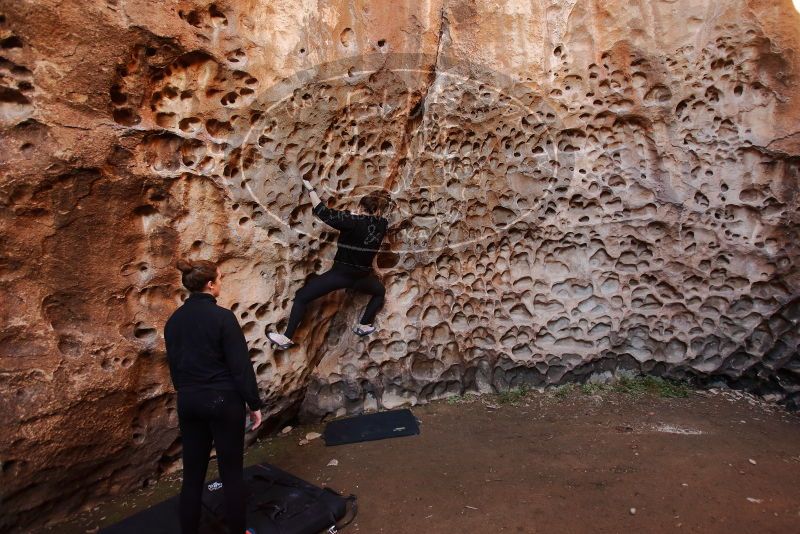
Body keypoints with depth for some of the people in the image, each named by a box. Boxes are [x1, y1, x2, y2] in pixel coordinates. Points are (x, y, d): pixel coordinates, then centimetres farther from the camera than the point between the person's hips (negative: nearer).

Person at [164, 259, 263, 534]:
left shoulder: (174, 320, 4)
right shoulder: (223, 316, -16)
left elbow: (174, 365, 13)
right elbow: (241, 366, -15)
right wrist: (254, 404, -6)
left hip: (188, 402, 6)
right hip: (224, 401, -6)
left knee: (192, 474, 15)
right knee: (231, 472, 8)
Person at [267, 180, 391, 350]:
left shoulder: (353, 221, -17)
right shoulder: (382, 224, -3)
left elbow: (323, 212, -19)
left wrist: (310, 189, -10)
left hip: (341, 274, -4)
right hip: (363, 277, 4)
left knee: (301, 297, 6)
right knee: (380, 291, 37)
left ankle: (287, 338, 7)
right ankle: (364, 326, 30)